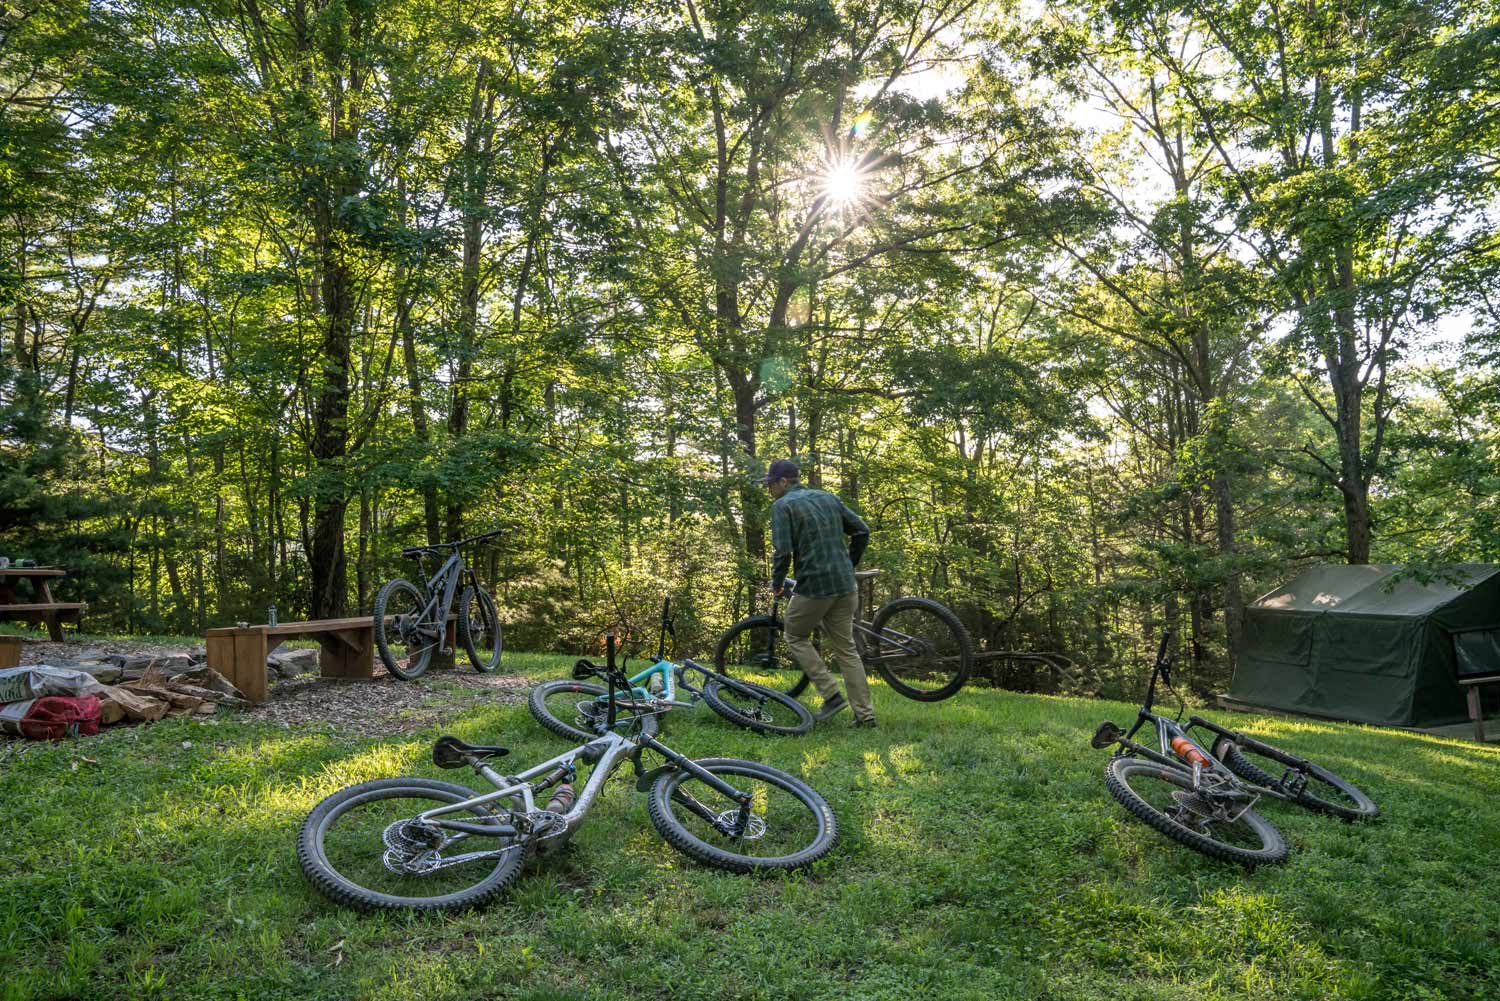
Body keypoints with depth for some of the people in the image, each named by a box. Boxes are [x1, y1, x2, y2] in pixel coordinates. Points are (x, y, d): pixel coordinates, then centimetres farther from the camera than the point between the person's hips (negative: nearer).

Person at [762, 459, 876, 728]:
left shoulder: (782, 506, -6)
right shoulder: (828, 498, 14)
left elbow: (783, 552, -15)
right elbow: (862, 531, 13)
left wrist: (777, 584, 2)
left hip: (813, 585, -6)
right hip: (845, 585, 6)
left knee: (796, 637, 16)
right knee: (846, 648, 13)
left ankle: (832, 694, 5)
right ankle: (865, 715, 11)